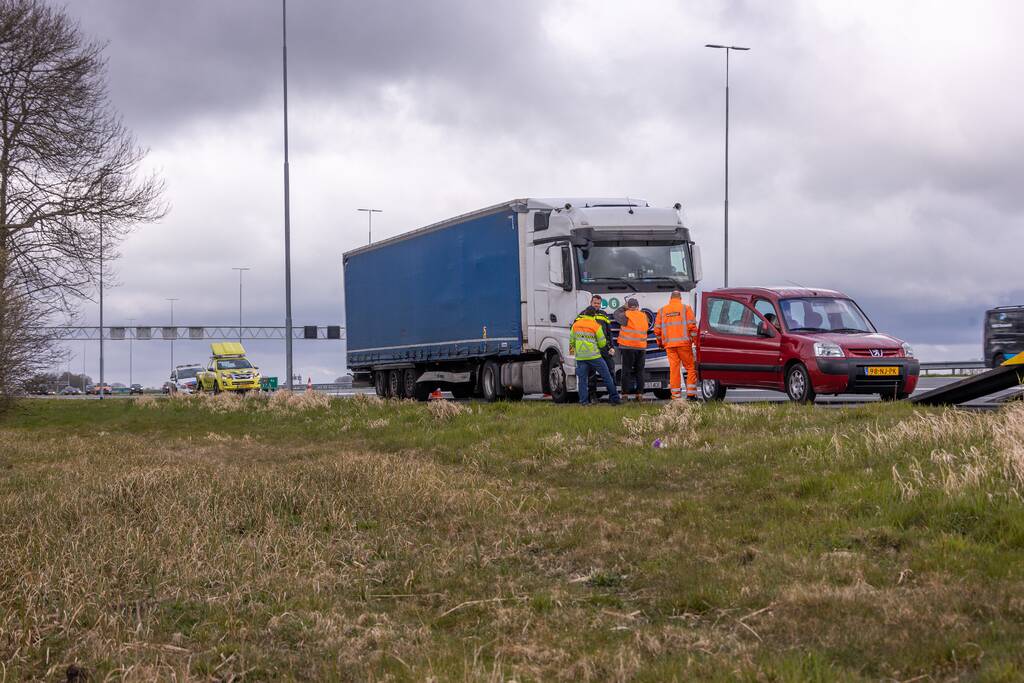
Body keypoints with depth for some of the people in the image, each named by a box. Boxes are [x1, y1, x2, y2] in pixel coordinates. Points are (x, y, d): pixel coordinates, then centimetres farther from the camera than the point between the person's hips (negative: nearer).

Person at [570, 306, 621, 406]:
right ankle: (614, 398, 7)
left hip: (580, 357, 3)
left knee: (582, 379, 9)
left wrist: (572, 349, 34)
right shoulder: (596, 326, -8)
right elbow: (602, 343, -2)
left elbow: (572, 340, 14)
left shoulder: (576, 325, 4)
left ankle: (583, 400, 2)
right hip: (594, 356, -3)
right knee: (607, 377, 5)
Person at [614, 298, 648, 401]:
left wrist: (624, 308, 21)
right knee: (639, 371, 11)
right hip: (641, 347, 4)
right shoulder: (644, 316, 7)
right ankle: (640, 394, 9)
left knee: (627, 371, 1)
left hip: (628, 347, -4)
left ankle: (625, 393, -2)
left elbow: (616, 315, 9)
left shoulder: (627, 315, -7)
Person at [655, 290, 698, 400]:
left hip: (669, 344, 3)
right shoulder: (685, 308, 2)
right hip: (684, 343, -3)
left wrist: (660, 342, 23)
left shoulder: (662, 310, 10)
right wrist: (695, 340, 2)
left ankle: (676, 396, 4)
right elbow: (692, 326, -6)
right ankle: (691, 394, -3)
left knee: (674, 369, 5)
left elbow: (657, 329, 10)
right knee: (690, 368, 4)